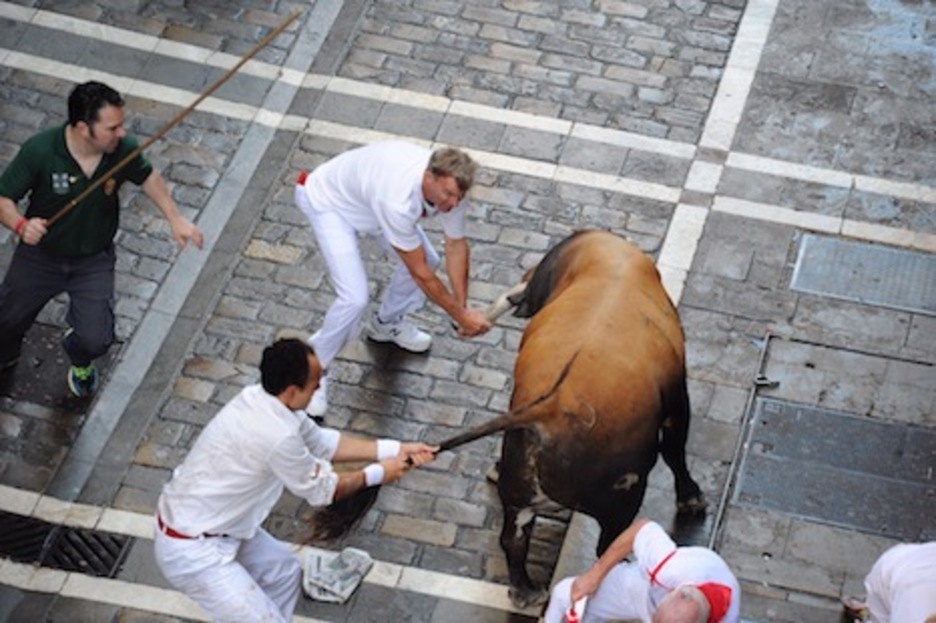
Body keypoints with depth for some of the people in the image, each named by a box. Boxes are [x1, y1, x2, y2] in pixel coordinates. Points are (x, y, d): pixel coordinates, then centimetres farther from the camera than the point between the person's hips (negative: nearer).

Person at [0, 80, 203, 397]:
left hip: (94, 261, 1)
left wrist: (175, 218, -5)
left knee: (95, 340, -9)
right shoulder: (40, 151, -30)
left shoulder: (123, 149, -23)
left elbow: (147, 177, 1)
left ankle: (80, 361, 32)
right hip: (41, 255, 0)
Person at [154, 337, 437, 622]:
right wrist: (377, 473, 0)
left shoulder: (261, 399, -5)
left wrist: (396, 449, 5)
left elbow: (322, 443, 9)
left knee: (284, 571, 24)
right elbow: (321, 491, -13)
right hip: (193, 552, -10)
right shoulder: (278, 436, -31)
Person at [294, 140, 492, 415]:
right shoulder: (398, 201, -45)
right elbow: (420, 274, -33)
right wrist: (461, 316, -25)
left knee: (428, 259, 8)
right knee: (355, 298, -19)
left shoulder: (450, 185, -25)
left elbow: (456, 246, -9)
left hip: (367, 192, 8)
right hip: (328, 202, -7)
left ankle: (386, 324, 36)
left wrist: (463, 308, -11)